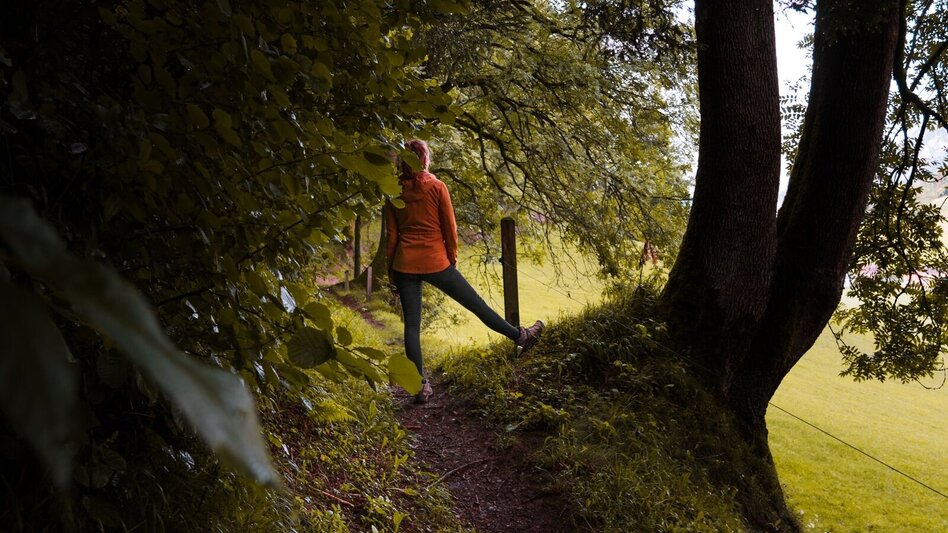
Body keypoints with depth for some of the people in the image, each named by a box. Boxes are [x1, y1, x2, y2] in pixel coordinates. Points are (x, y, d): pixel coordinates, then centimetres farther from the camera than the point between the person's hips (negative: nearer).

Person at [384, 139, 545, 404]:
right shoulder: (437, 187, -7)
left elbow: (391, 234, 4)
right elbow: (450, 227, -4)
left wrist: (391, 266, 12)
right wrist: (453, 258, 9)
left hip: (404, 265, 2)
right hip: (435, 262, -2)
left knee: (412, 325, 6)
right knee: (476, 304, 11)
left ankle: (421, 386, 6)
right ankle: (519, 336, 29)